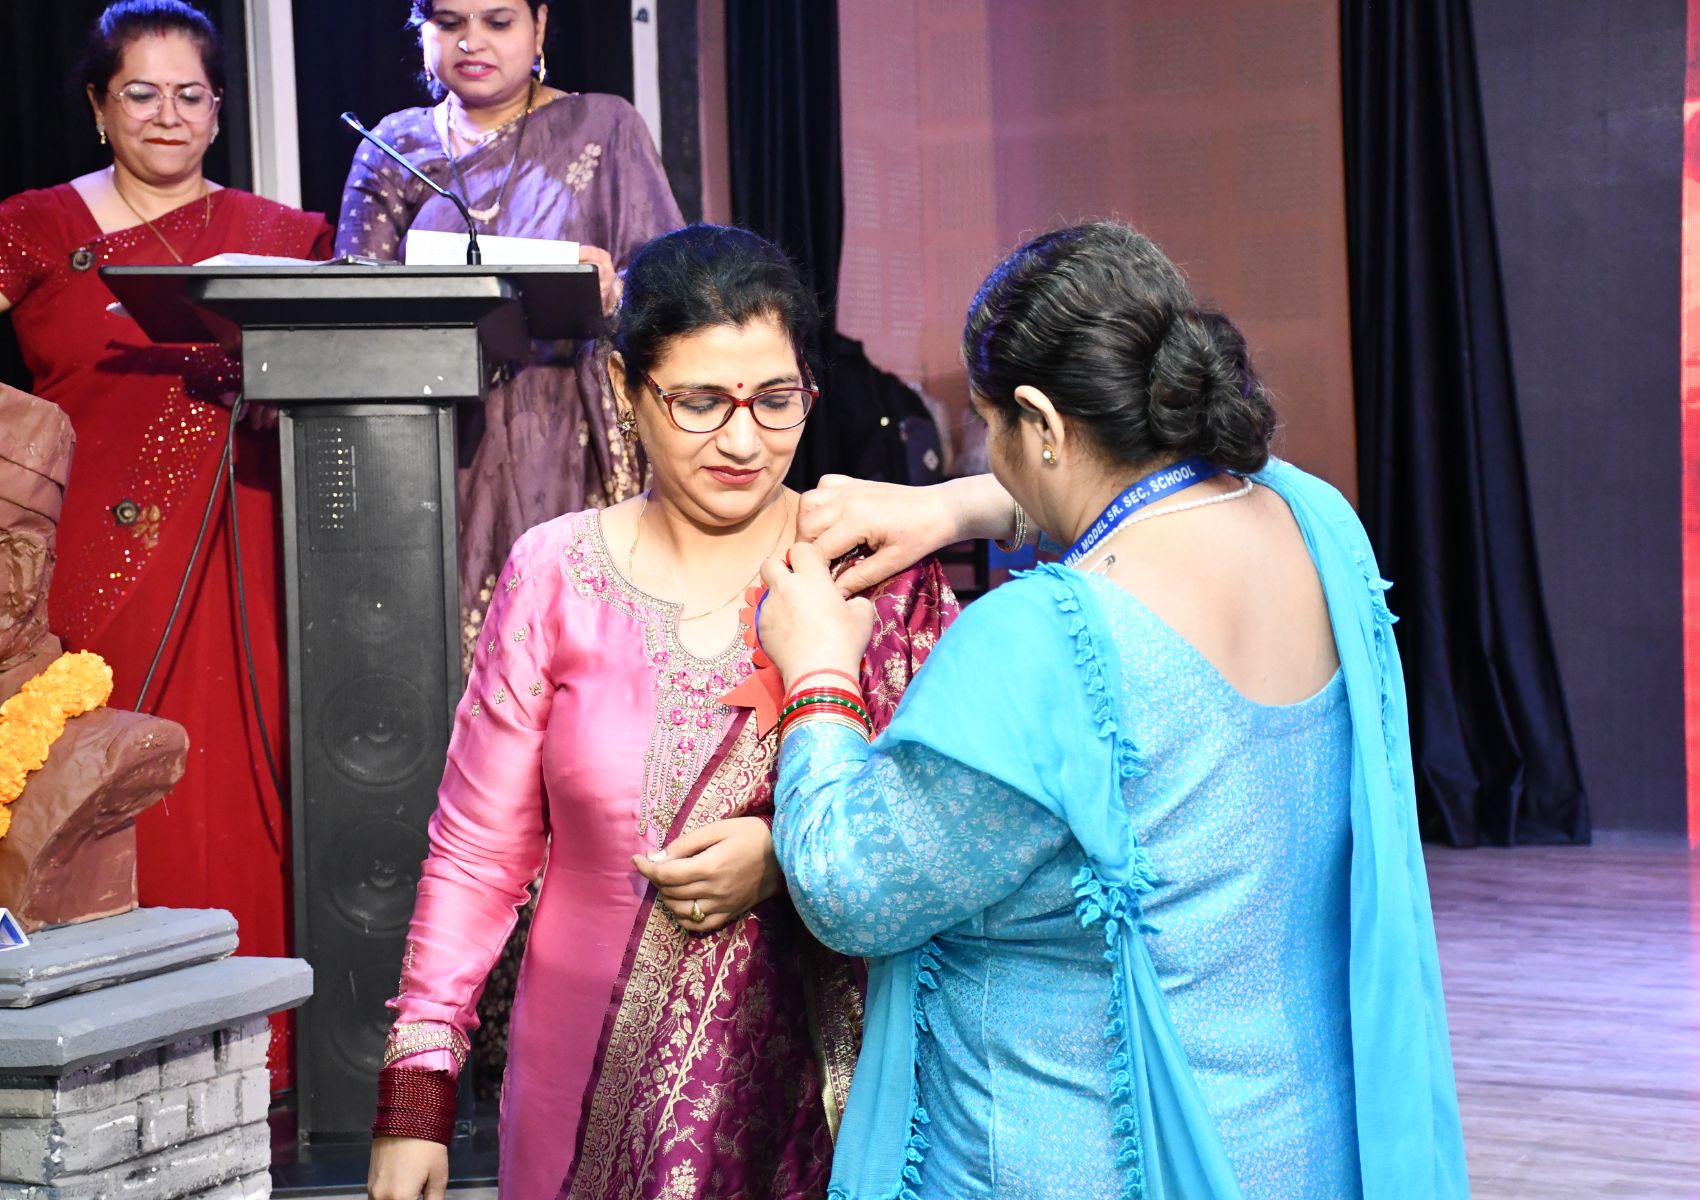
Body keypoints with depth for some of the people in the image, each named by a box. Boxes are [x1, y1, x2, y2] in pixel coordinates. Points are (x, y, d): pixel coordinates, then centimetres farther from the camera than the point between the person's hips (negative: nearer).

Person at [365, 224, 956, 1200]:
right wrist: (417, 1093, -2)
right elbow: (477, 851, 2)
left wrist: (789, 857, -18)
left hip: (816, 1081, -1)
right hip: (597, 1092, 1)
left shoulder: (879, 573, -6)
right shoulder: (555, 577, -3)